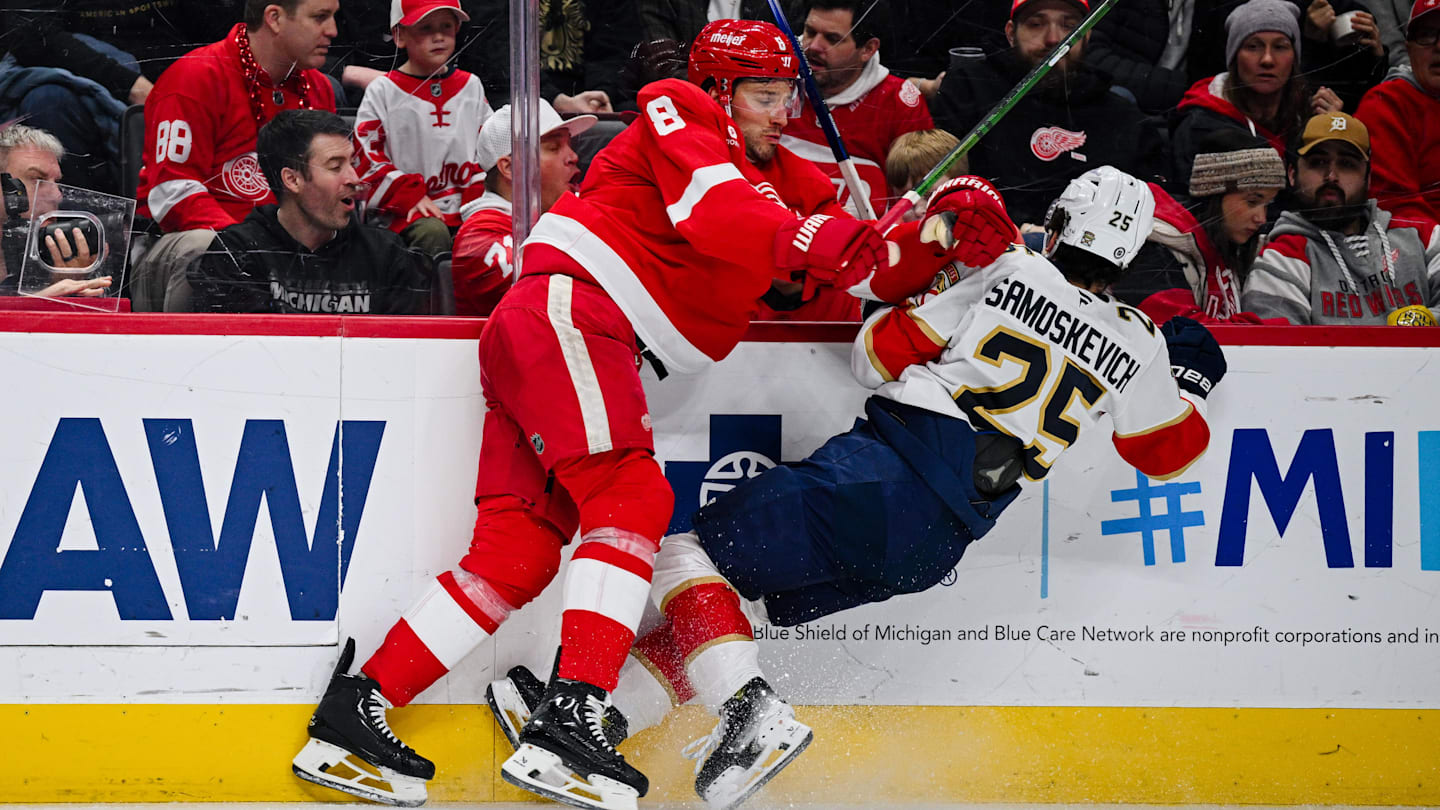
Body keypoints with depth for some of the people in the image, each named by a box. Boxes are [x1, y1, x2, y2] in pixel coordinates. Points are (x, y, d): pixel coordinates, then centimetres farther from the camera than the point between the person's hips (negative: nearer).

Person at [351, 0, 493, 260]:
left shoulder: (470, 87, 16)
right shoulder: (383, 91, 4)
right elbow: (366, 156, -1)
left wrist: (478, 195, 2)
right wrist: (411, 196, -11)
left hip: (467, 208, 3)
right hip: (405, 212, -3)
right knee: (433, 234, -35)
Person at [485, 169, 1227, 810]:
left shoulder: (1005, 270, 2)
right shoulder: (1136, 347, 10)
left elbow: (879, 356, 5)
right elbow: (1169, 450, 26)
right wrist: (1189, 375, 41)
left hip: (885, 468, -5)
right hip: (935, 547, 5)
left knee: (691, 551, 0)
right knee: (741, 603, 17)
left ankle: (751, 711, -22)